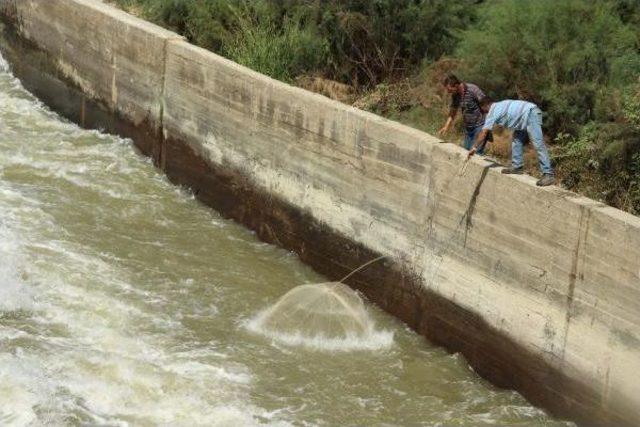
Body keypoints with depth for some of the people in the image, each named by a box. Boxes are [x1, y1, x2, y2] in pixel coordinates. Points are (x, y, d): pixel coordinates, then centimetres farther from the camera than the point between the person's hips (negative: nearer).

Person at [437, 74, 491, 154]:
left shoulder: (473, 90, -20)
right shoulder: (455, 95, 2)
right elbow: (452, 113, 16)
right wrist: (446, 128, 3)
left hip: (480, 126, -8)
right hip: (468, 128, 8)